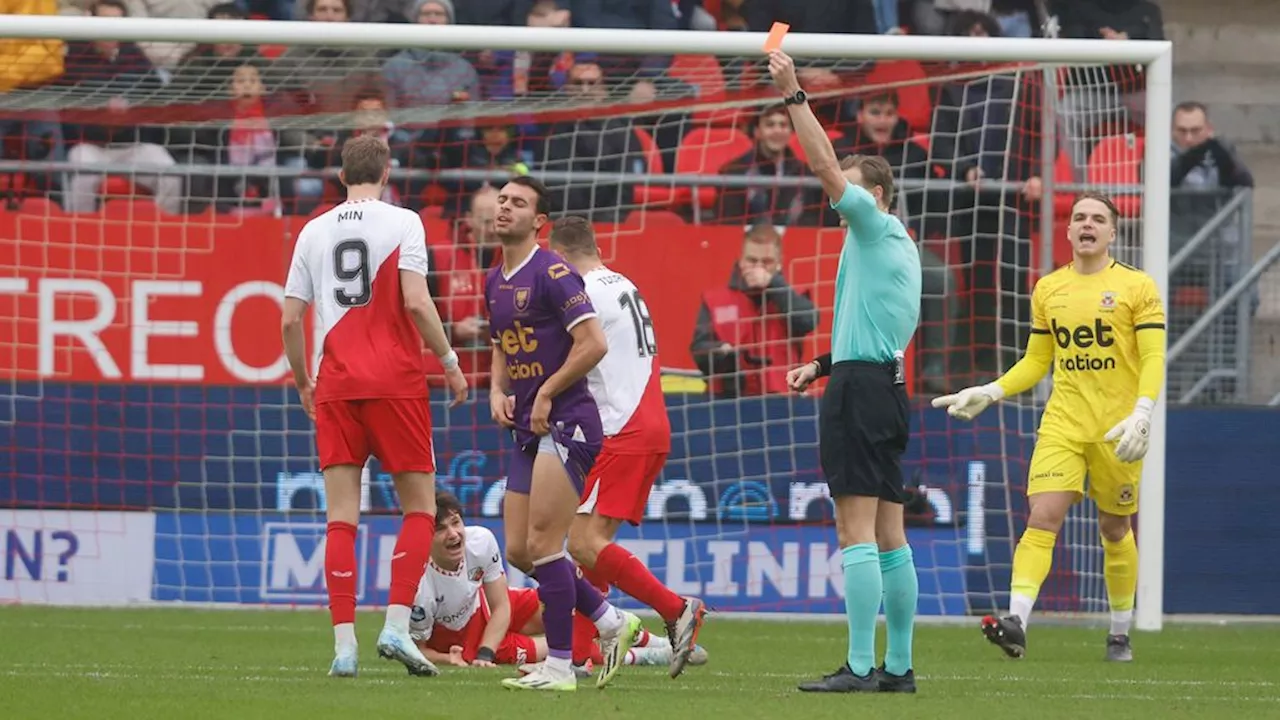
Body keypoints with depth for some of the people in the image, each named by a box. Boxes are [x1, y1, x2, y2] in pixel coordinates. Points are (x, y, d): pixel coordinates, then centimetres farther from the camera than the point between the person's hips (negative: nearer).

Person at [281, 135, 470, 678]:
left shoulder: (313, 231, 10)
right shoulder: (402, 224, -1)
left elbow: (290, 319, 9)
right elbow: (415, 302, -12)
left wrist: (302, 383, 21)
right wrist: (449, 359, 0)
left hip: (335, 387, 3)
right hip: (395, 380, -3)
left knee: (341, 518, 2)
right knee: (420, 506, 7)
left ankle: (344, 643, -5)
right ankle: (396, 625, -7)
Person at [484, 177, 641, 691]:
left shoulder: (551, 273, -12)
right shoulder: (495, 282, 15)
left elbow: (593, 343, -18)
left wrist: (546, 393, -13)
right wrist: (498, 391, 8)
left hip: (565, 423, -9)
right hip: (528, 430, 9)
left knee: (542, 544, -12)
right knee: (518, 552, 7)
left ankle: (559, 666, -5)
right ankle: (612, 622, 21)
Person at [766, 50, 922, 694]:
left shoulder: (877, 224, -5)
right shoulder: (898, 248, 21)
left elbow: (825, 163, -13)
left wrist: (794, 95, -10)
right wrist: (822, 366, 29)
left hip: (859, 386, -10)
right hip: (886, 383, 10)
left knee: (857, 530, -12)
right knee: (888, 532, 10)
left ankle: (859, 667, -17)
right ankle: (898, 666, 11)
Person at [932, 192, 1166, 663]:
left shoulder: (1137, 287, -2)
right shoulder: (1047, 290, 10)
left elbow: (1154, 358, -7)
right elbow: (1036, 361, 19)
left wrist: (1142, 413, -21)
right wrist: (989, 393, 6)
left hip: (1117, 430, -2)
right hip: (1062, 425, 2)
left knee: (1115, 530, 8)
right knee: (1043, 517, -15)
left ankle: (1120, 634, 23)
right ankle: (1016, 621, -26)